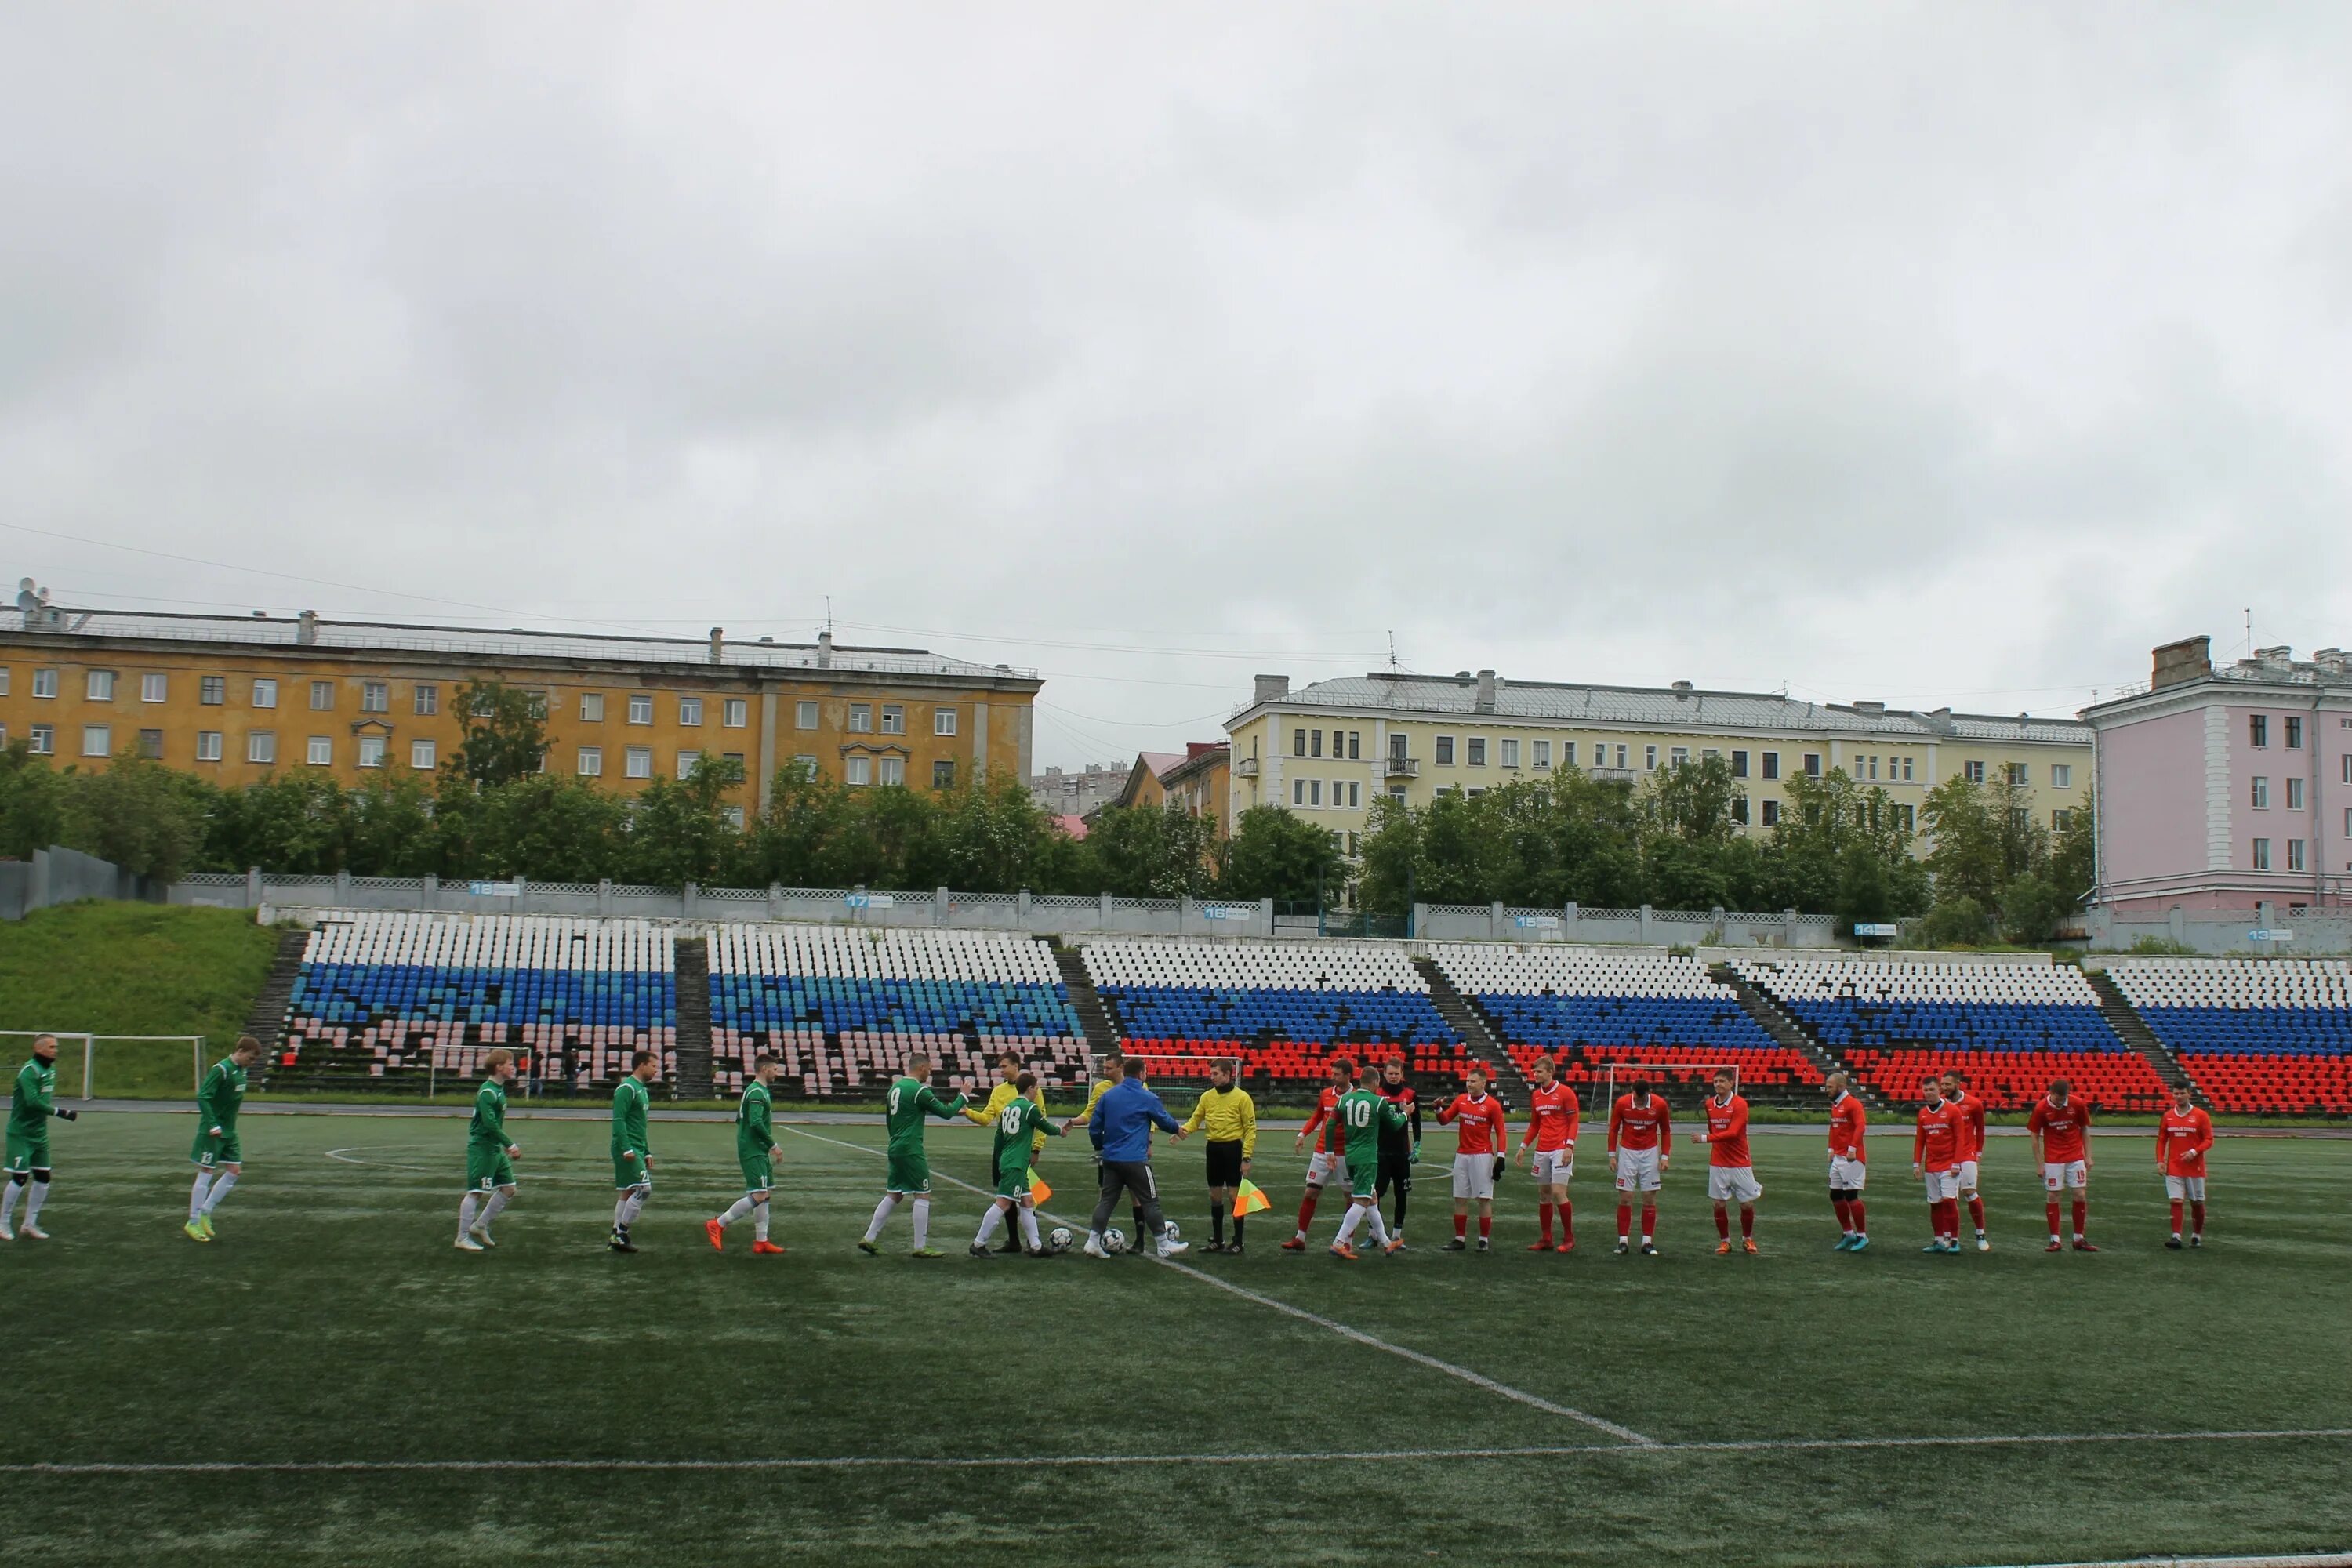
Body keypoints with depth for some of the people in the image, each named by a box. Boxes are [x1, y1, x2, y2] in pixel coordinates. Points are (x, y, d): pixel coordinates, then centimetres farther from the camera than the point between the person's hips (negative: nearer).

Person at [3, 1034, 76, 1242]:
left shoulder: (50, 1069, 8)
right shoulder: (29, 1070, -18)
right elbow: (33, 1101, -28)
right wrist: (60, 1112, -27)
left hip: (39, 1133, 8)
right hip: (21, 1133, -8)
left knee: (43, 1178, 8)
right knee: (20, 1177, -6)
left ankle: (30, 1224, 18)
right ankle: (4, 1224, 8)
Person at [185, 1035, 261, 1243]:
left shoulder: (241, 1070, 8)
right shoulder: (221, 1070, -18)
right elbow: (202, 1097, -22)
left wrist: (229, 1125, 17)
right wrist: (213, 1125, -25)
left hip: (229, 1131, 8)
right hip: (213, 1131, -8)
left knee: (234, 1171, 6)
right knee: (206, 1173, -3)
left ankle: (205, 1212, 16)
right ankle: (193, 1222, 6)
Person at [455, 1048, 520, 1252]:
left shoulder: (499, 1089, 13)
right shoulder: (487, 1092, -17)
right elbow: (489, 1123, -25)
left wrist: (506, 1145, 17)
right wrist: (510, 1144, -23)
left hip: (495, 1149, 10)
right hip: (481, 1148, -10)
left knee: (508, 1188, 9)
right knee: (476, 1192, -4)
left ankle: (480, 1226, 20)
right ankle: (463, 1238, 5)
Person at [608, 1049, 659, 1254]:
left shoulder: (642, 1090, 19)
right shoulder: (627, 1088, -11)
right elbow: (618, 1120, -19)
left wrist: (647, 1153, 24)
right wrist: (627, 1149, -24)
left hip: (636, 1149, 10)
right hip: (627, 1148, -10)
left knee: (628, 1193, 10)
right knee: (643, 1189, -14)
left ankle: (617, 1237, 14)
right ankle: (621, 1235, -8)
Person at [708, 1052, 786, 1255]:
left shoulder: (753, 1090, 17)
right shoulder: (757, 1092, -14)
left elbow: (740, 1120, 23)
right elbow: (756, 1123, -25)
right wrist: (773, 1145, -17)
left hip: (758, 1152, 10)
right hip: (753, 1152, -10)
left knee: (763, 1196, 9)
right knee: (758, 1196, -13)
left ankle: (761, 1242, 11)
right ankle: (717, 1225, -6)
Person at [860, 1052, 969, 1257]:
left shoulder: (895, 1087, 12)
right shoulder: (920, 1090, -14)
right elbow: (946, 1113, -12)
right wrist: (963, 1097, 3)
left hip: (895, 1148, 9)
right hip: (911, 1150, -9)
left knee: (894, 1195, 15)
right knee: (922, 1196, -1)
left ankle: (869, 1238, 13)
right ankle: (921, 1247, 1)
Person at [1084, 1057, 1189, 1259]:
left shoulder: (1108, 1096, 7)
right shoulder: (1147, 1098, -7)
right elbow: (1164, 1120, 8)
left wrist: (1099, 1147, 25)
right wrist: (1178, 1129, 29)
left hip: (1110, 1158, 5)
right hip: (1135, 1160, -5)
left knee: (1107, 1199, 9)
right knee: (1150, 1201, 4)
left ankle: (1093, 1242, 3)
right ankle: (1164, 1245, 11)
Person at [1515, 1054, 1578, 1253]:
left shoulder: (1565, 1093, -6)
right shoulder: (1536, 1096, 13)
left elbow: (1573, 1122, -7)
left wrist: (1569, 1146, -16)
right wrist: (1523, 1146, 14)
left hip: (1560, 1150, -7)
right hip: (1542, 1151, 7)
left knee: (1558, 1192, -13)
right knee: (1543, 1194, 7)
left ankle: (1569, 1238, -1)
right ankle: (1546, 1239, 14)